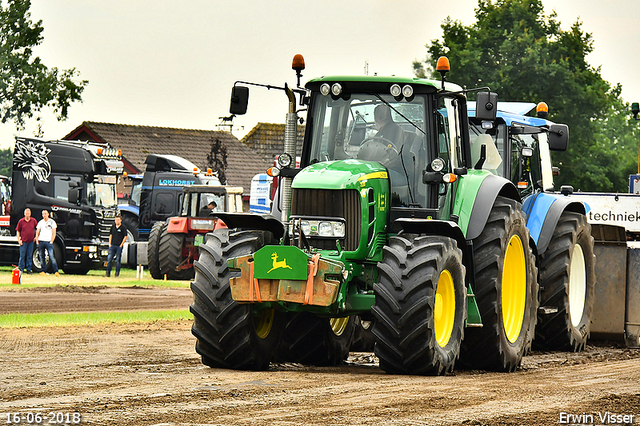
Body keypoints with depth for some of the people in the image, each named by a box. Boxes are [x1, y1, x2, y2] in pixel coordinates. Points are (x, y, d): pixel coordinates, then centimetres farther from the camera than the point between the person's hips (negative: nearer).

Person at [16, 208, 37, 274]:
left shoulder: (34, 221, 3)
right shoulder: (21, 221, 0)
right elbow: (18, 231, 4)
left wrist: (36, 237, 9)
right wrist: (19, 240, -3)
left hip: (31, 241, 2)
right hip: (23, 241, -2)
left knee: (29, 256, 6)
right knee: (22, 256, 0)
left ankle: (29, 269, 11)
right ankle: (21, 269, 6)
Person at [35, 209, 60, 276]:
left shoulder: (52, 222, 6)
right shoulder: (40, 222, 15)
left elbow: (54, 233, 2)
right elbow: (37, 233, 15)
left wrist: (51, 242, -7)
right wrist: (37, 241, 2)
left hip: (48, 241, -4)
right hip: (40, 241, 4)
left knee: (51, 256, -13)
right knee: (42, 257, 3)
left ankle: (56, 271, -14)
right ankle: (43, 270, 10)